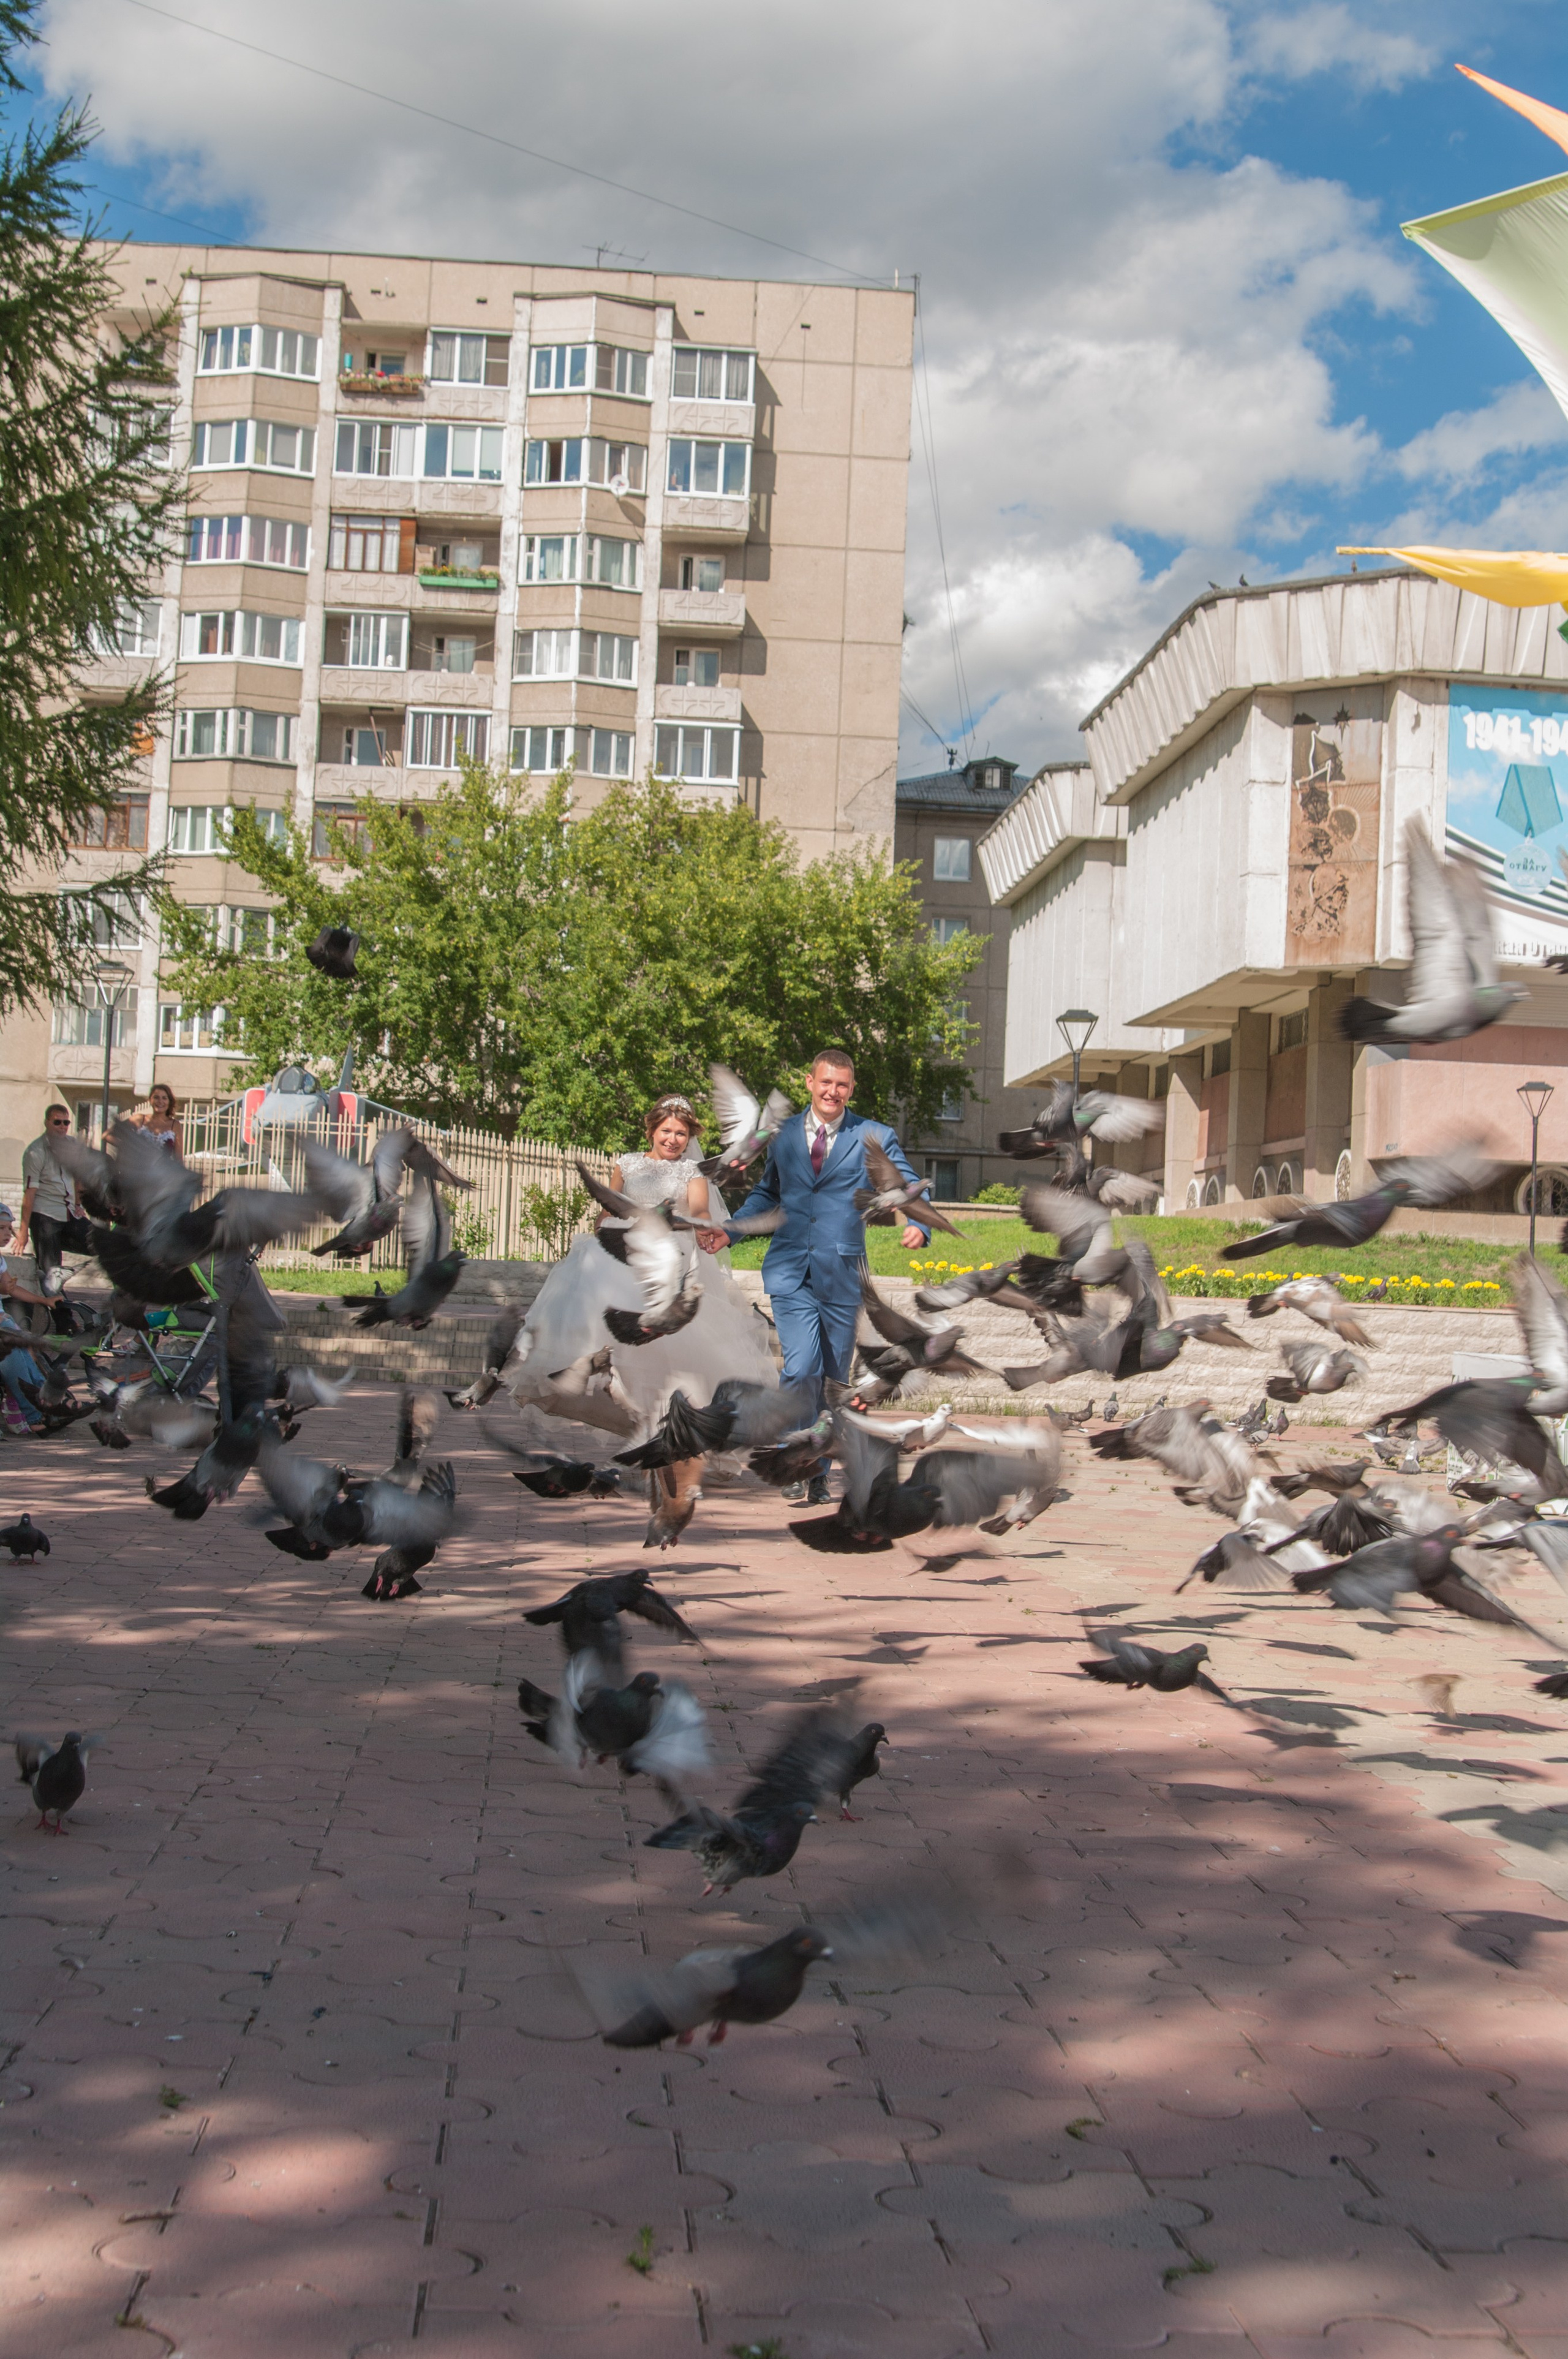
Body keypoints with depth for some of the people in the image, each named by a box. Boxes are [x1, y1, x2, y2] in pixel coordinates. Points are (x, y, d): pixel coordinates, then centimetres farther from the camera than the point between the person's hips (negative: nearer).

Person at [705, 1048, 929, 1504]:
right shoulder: (784, 1135, 11)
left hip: (841, 1273, 0)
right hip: (790, 1270, 0)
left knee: (834, 1377, 7)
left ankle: (817, 1474, 20)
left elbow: (912, 1189, 4)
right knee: (803, 1367, -18)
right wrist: (730, 1229, 12)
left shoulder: (873, 1138, 3)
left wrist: (918, 1226, -18)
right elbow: (767, 1192, 25)